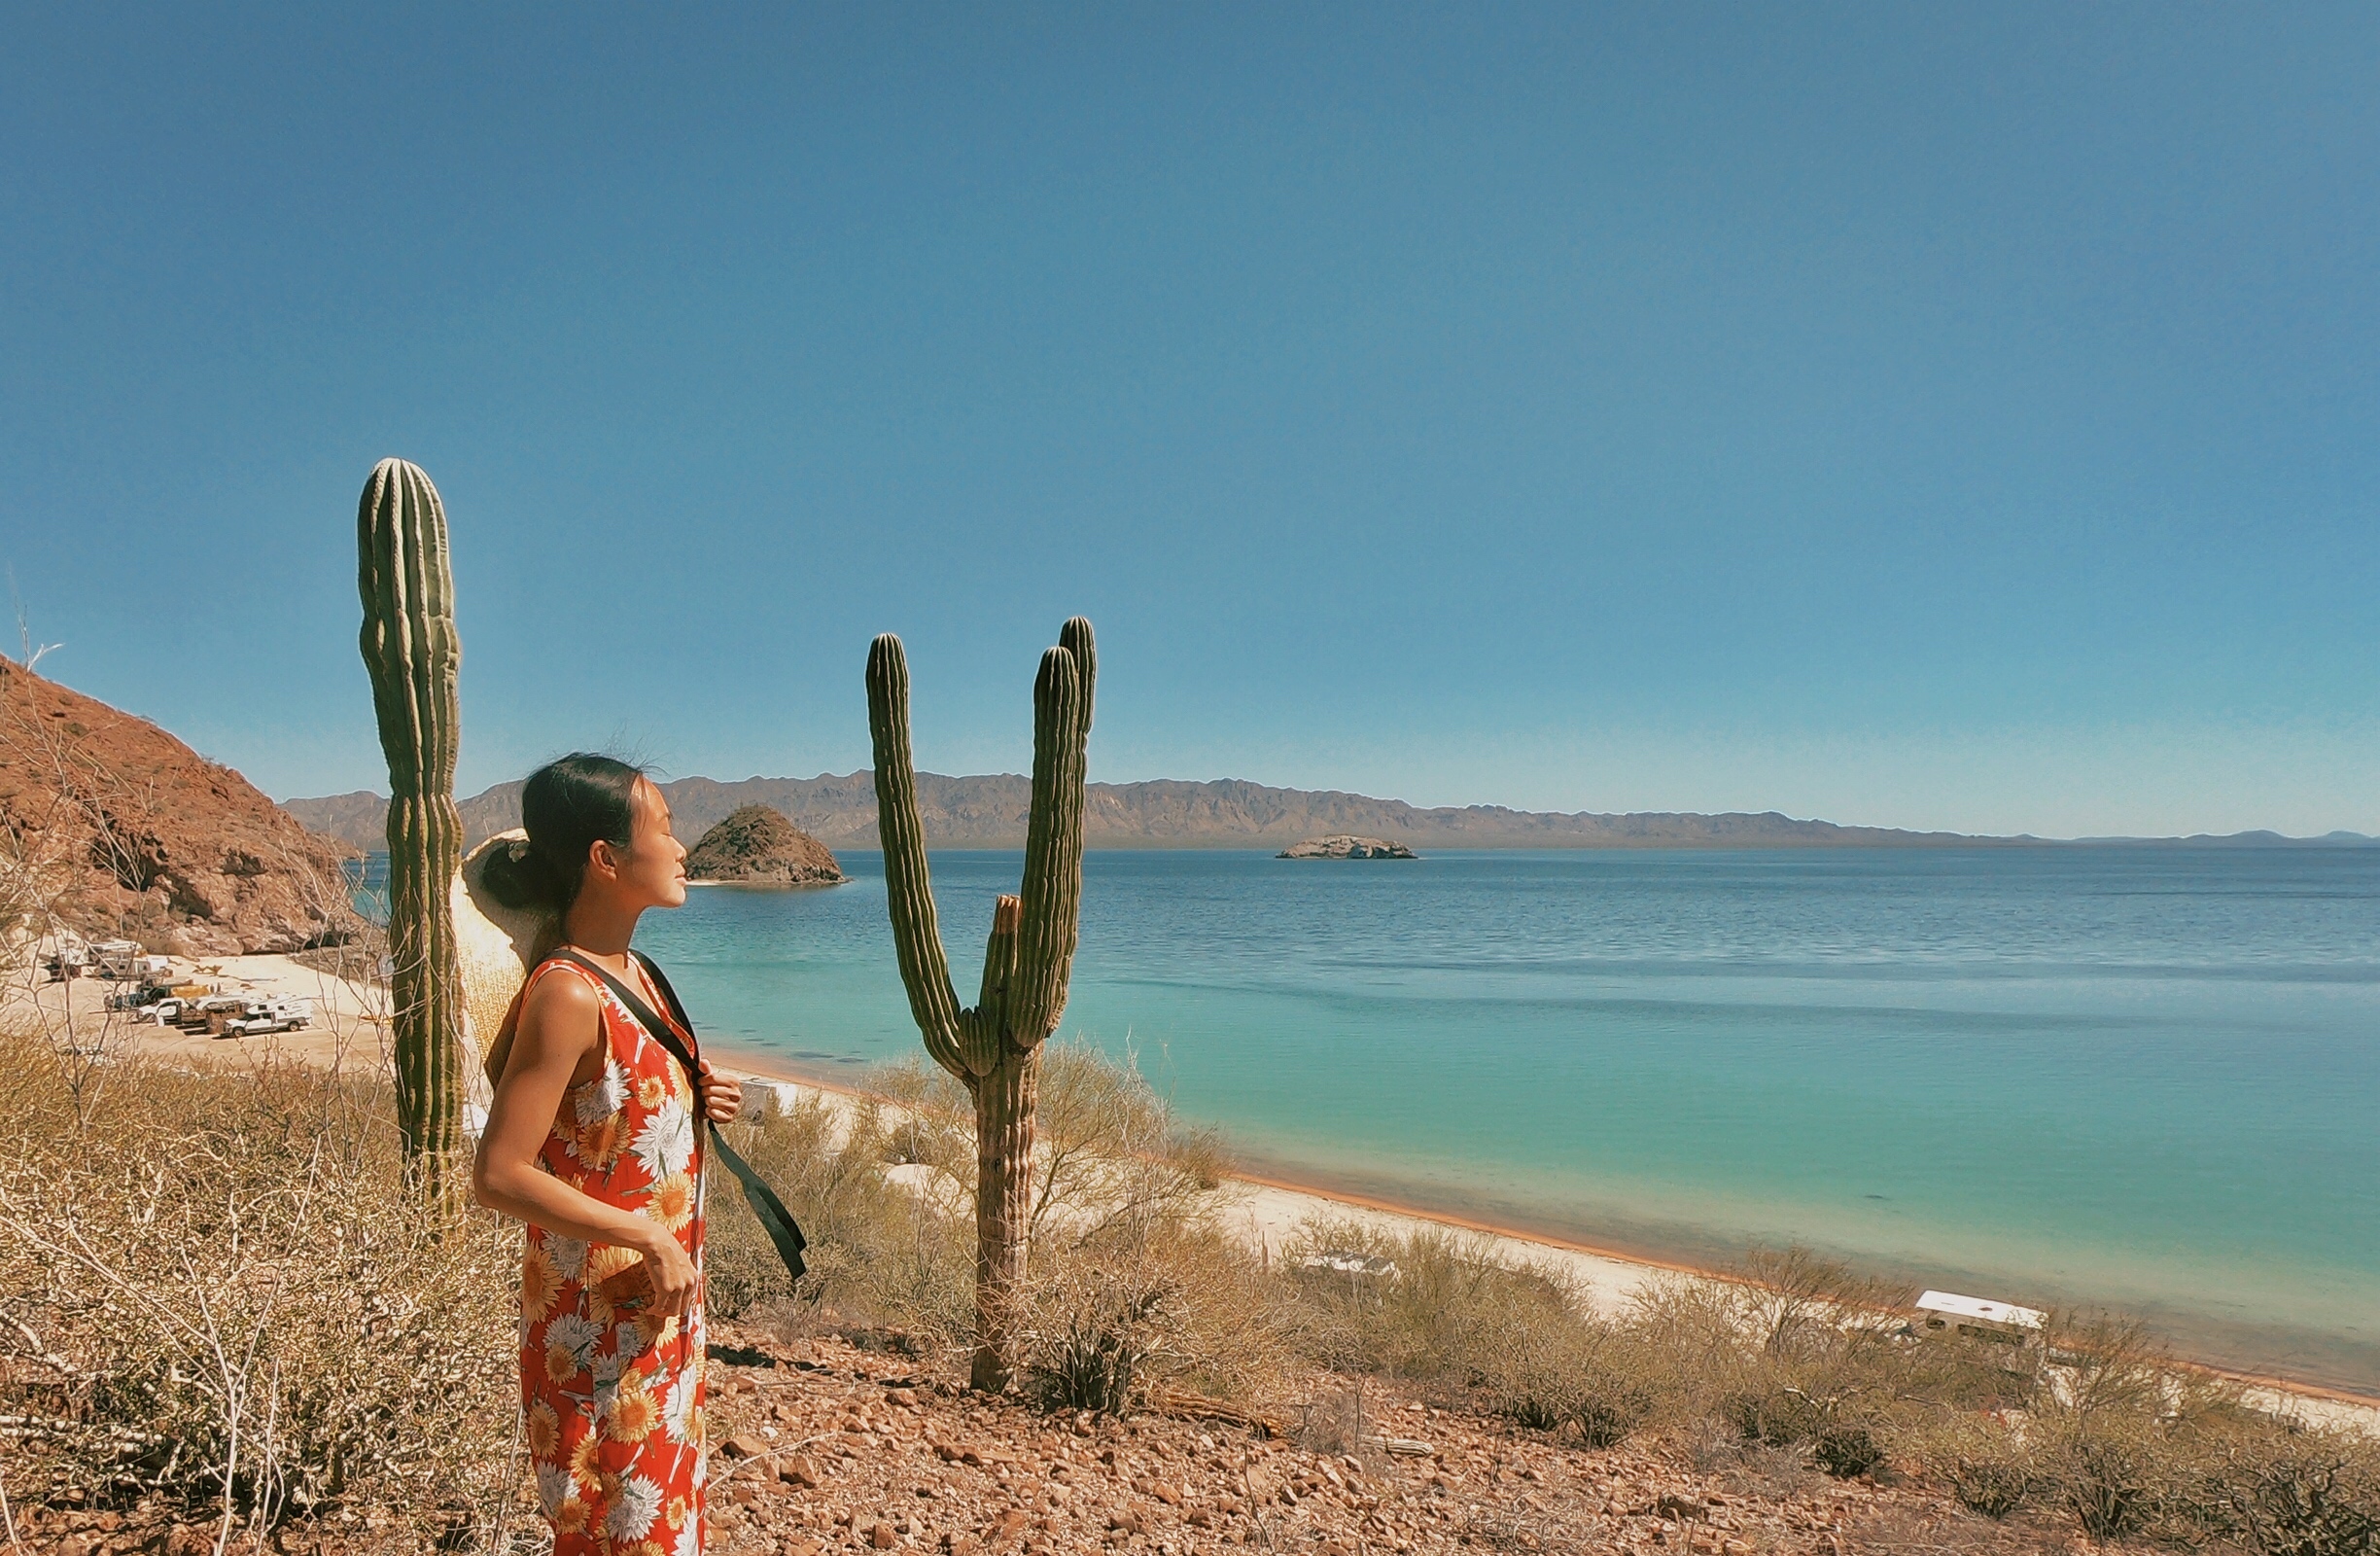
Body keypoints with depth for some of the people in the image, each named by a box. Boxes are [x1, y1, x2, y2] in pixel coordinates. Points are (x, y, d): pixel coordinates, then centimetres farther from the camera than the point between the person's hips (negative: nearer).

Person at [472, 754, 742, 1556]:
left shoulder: (628, 973, 4)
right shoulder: (567, 994, -22)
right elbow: (499, 1175, -24)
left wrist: (689, 1100, 1)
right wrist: (648, 1236, -22)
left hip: (660, 1310, 8)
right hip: (600, 1329, -8)